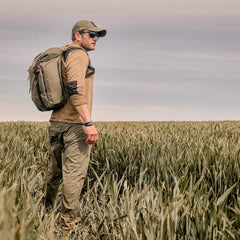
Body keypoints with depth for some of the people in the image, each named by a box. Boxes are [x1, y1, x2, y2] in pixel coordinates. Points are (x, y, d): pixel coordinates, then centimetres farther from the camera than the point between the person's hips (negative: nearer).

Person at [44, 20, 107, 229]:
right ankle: (70, 222, -1)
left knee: (55, 171, 20)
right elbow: (76, 90, -24)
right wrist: (89, 123, -29)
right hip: (74, 124, -10)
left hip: (56, 122, 10)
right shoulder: (78, 55, -11)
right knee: (74, 173, -5)